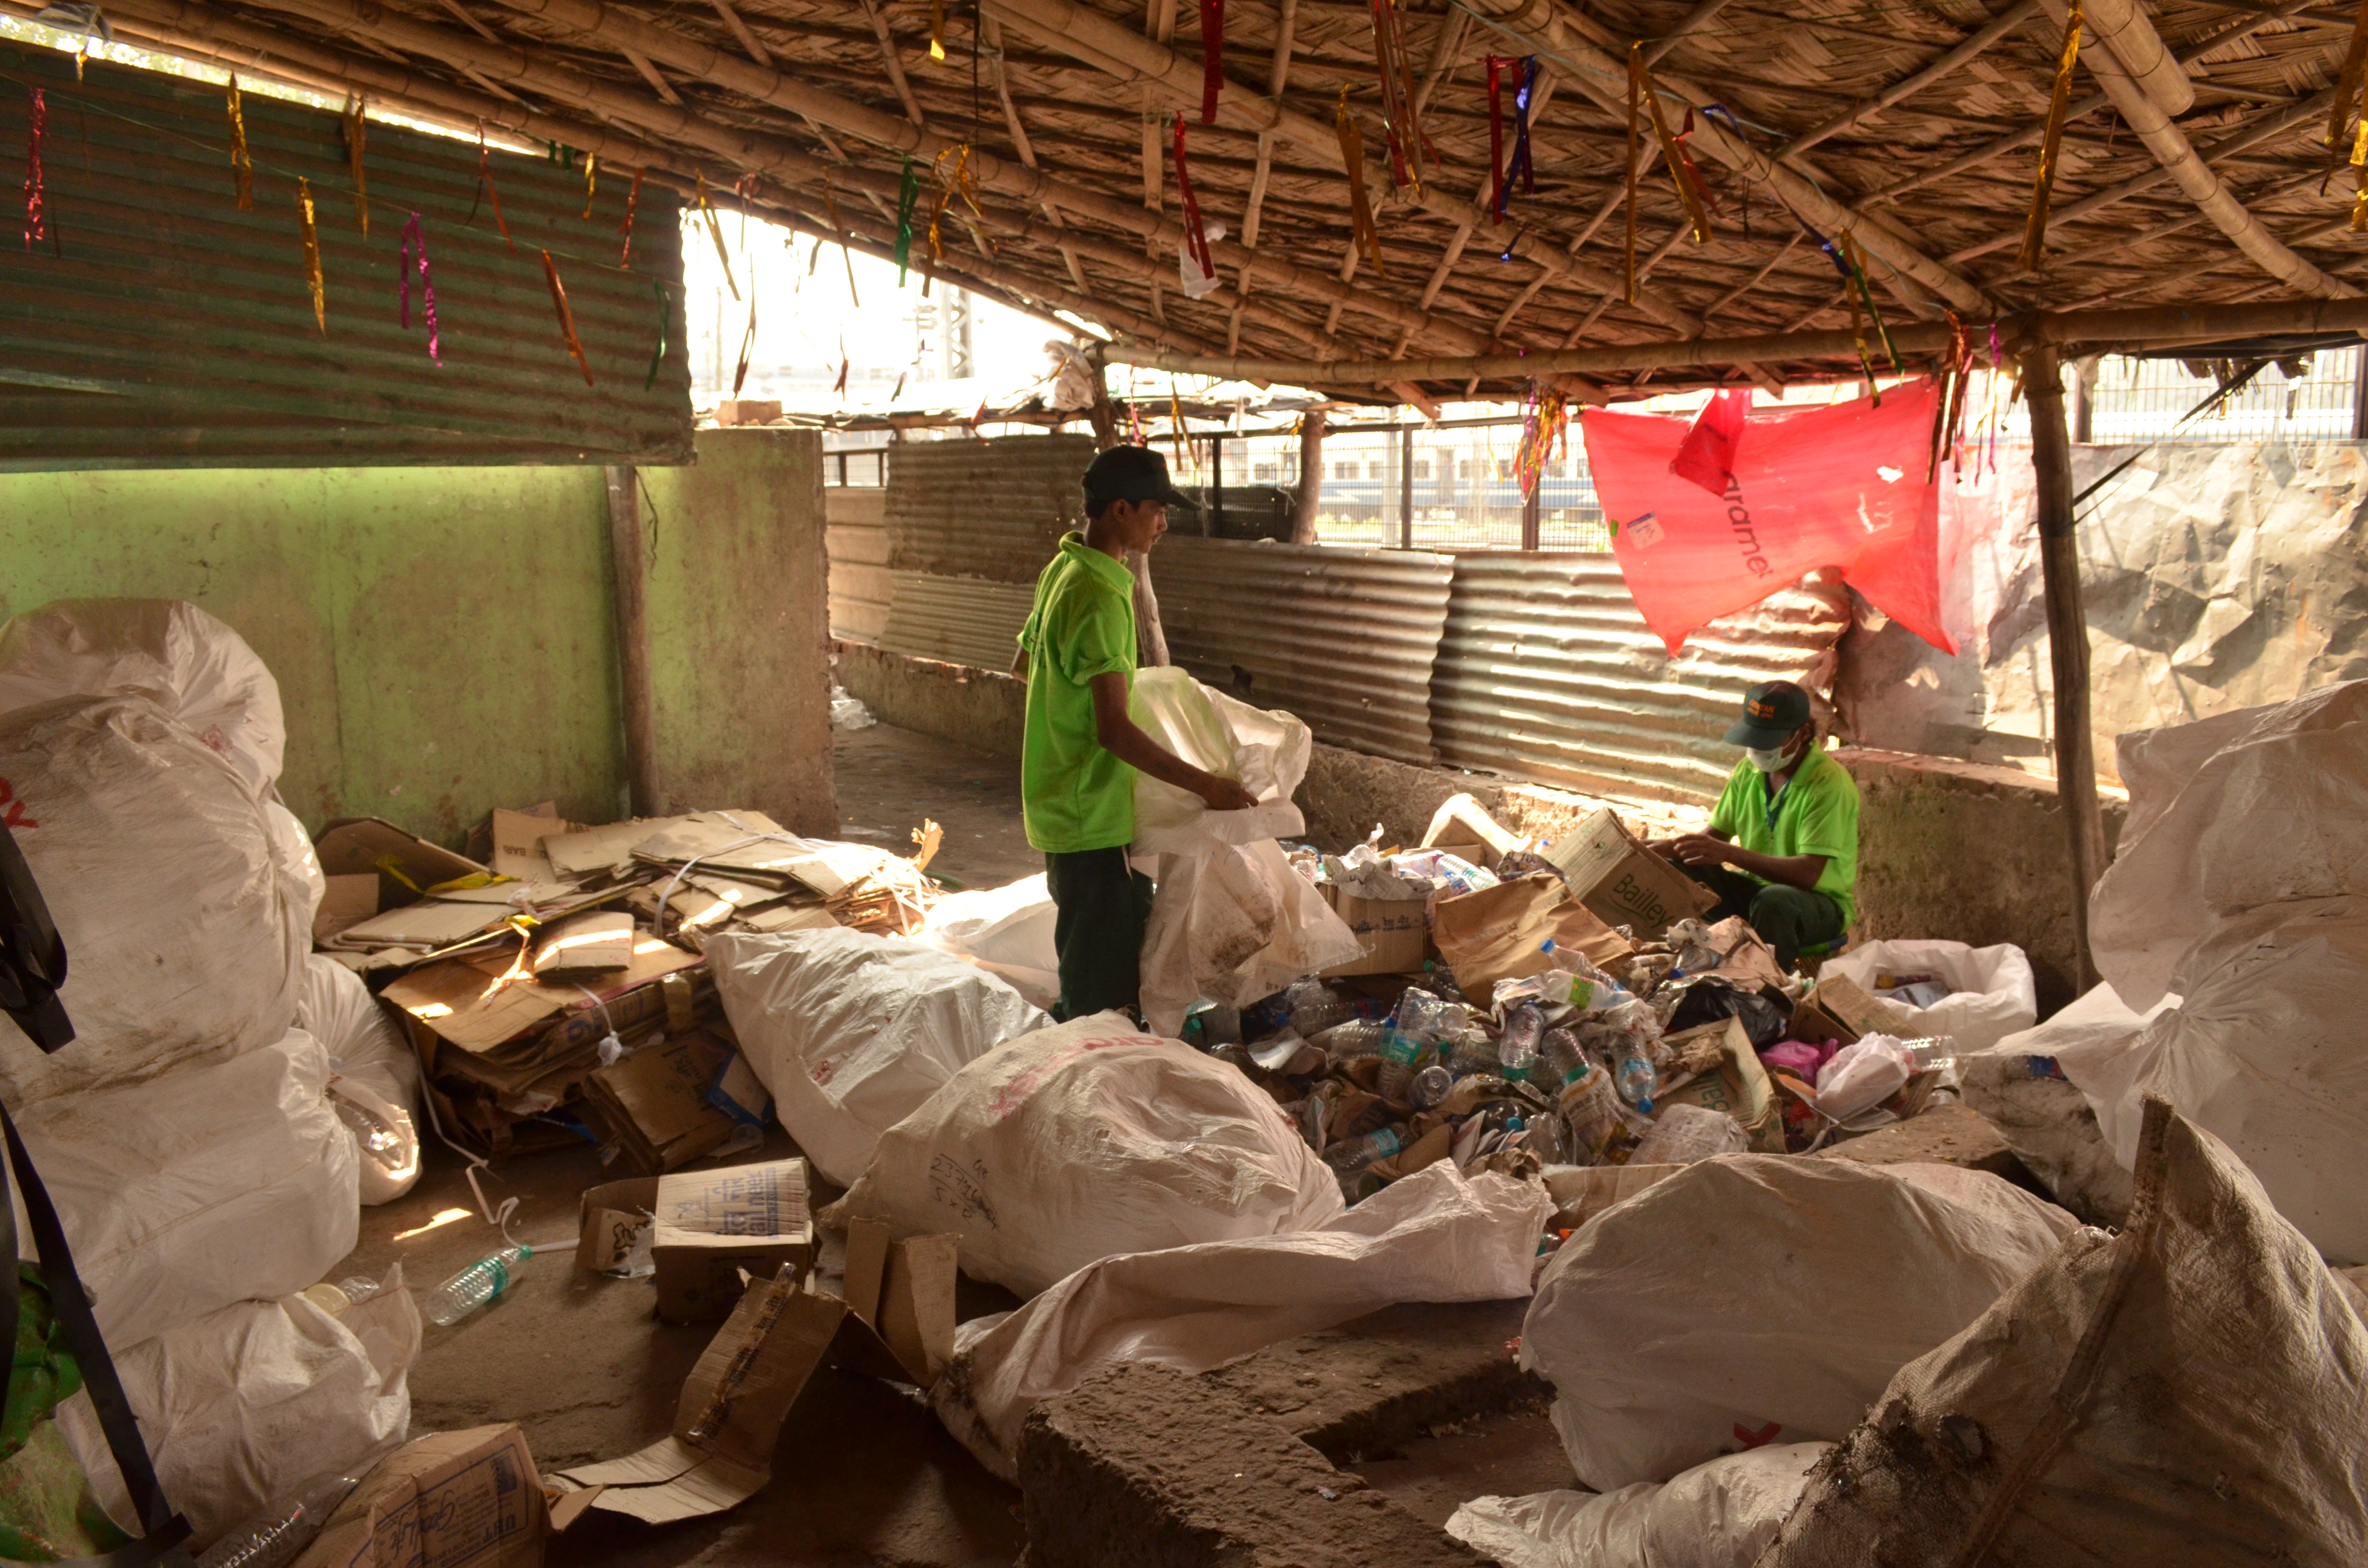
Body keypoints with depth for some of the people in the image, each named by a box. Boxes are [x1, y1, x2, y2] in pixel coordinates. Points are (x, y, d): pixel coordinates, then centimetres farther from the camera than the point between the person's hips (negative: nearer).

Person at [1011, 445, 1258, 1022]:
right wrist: (1207, 786, -25)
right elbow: (1114, 731, -29)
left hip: (1065, 806, 10)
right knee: (1100, 994, -1)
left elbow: (1023, 662, 24)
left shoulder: (1063, 569, 8)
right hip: (1093, 819, -10)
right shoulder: (1100, 597, -23)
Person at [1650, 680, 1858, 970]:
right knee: (1672, 871, -13)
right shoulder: (1749, 770, 2)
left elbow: (1809, 873, -28)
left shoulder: (1829, 783, -20)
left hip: (1822, 903, -6)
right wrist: (1664, 848, -8)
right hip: (1755, 887, 6)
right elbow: (1716, 832, 12)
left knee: (1774, 901, -40)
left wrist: (1729, 853, -34)